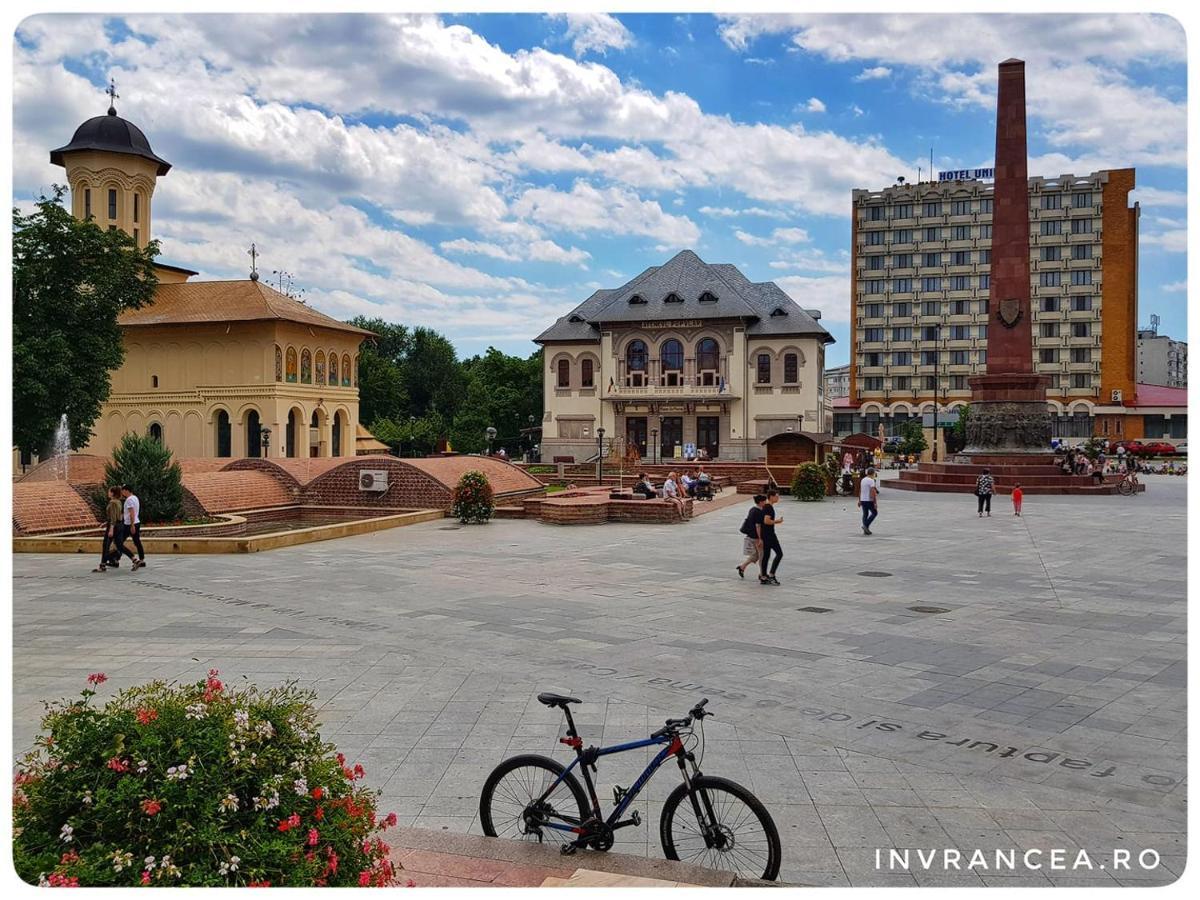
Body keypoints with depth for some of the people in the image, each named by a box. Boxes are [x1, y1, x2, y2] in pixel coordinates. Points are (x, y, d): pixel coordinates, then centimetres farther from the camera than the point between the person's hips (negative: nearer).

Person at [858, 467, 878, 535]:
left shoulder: (863, 480, 12)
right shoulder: (871, 481, -13)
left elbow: (860, 491, 16)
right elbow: (873, 492, -19)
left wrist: (859, 501, 22)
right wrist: (875, 503, -18)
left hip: (862, 500, 8)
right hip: (869, 500, -8)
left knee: (865, 514, 11)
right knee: (874, 513, 5)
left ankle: (865, 530, 9)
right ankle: (866, 525, -6)